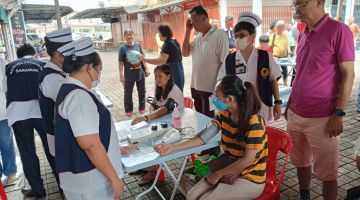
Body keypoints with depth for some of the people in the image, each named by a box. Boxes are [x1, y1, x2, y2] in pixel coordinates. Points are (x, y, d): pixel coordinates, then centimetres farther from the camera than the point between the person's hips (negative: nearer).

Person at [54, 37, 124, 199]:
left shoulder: (70, 90, 11)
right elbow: (90, 144, -26)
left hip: (90, 175, 10)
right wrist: (114, 177, -19)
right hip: (88, 180, -10)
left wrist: (113, 148, 29)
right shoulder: (79, 96, -22)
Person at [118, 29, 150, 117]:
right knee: (128, 93, 8)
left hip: (140, 73, 3)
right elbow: (121, 63, -9)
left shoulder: (138, 45, 1)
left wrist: (146, 69, 7)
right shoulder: (123, 48, -8)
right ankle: (128, 110, 23)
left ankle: (142, 107, 31)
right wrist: (121, 75, -13)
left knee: (142, 92, 14)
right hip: (129, 75, -3)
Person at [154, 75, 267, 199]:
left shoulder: (254, 123, -25)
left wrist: (218, 174, -14)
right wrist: (172, 148, -14)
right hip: (230, 169, 6)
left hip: (250, 179, -6)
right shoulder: (224, 115, -4)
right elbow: (203, 138, -7)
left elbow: (248, 160, -24)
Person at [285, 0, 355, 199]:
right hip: (296, 114, 6)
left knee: (326, 172, 8)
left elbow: (348, 74, -11)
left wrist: (338, 114, -14)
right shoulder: (302, 35, 9)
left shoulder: (339, 30, -11)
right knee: (301, 162, 19)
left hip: (322, 118, -6)